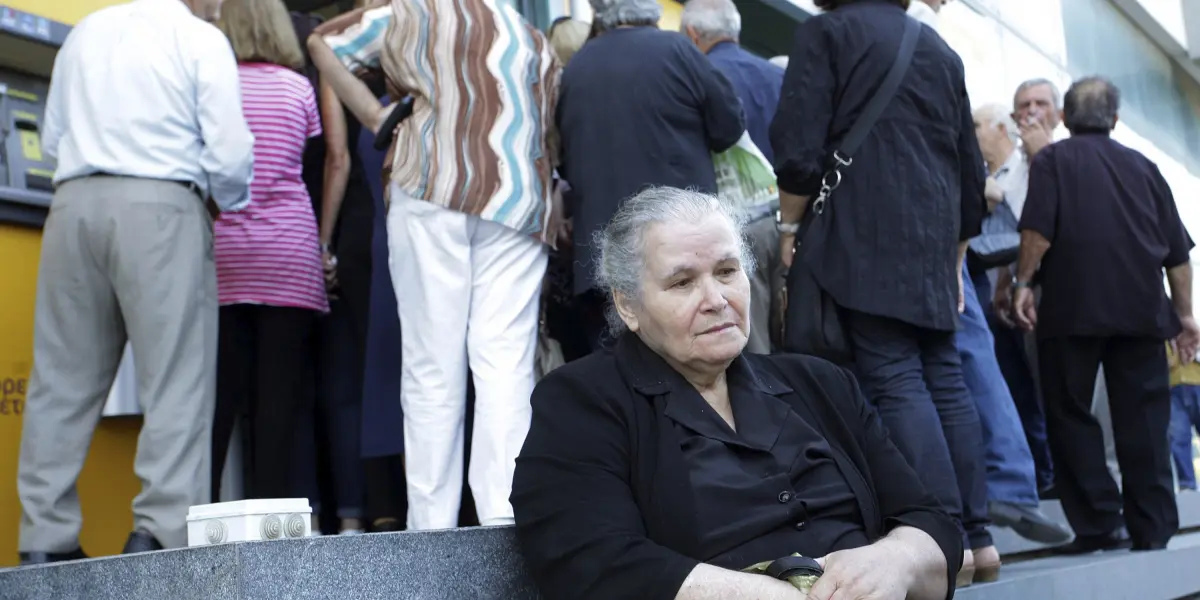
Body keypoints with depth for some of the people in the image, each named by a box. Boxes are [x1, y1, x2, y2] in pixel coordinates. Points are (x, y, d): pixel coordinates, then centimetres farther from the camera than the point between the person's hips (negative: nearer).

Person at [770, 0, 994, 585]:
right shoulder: (940, 49, 21)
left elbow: (799, 148, -10)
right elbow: (970, 168, 22)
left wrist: (788, 227, 1)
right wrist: (954, 256, 27)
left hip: (865, 241, -6)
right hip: (933, 248, 6)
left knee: (894, 383, -9)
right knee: (945, 379, 8)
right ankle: (977, 536, 8)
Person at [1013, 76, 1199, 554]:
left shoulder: (1052, 160, 6)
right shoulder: (1143, 167, 17)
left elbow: (1038, 231, -10)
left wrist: (1023, 283, -2)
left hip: (1073, 308, -3)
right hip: (1141, 309, 4)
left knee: (1071, 415, 3)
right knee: (1144, 421, 5)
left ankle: (1098, 525, -2)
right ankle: (1153, 529, 4)